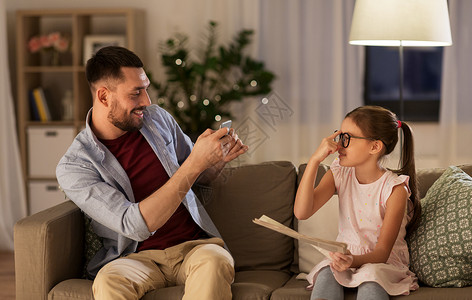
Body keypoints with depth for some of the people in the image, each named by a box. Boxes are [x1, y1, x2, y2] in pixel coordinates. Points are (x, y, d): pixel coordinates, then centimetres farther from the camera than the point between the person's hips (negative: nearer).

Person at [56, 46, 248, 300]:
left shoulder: (158, 119, 8)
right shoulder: (73, 167, -8)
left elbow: (200, 178, 25)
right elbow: (136, 226, -20)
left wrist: (219, 159, -1)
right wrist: (196, 162, -23)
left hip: (195, 244, 3)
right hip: (138, 257, -3)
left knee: (213, 261, -34)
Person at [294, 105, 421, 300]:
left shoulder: (394, 189, -14)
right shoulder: (339, 174, 0)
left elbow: (382, 252, -16)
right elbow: (301, 212, -15)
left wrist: (353, 261, -38)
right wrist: (315, 160, -20)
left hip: (382, 263, -3)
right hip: (345, 257, 3)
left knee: (370, 280, -36)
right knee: (326, 274, -30)